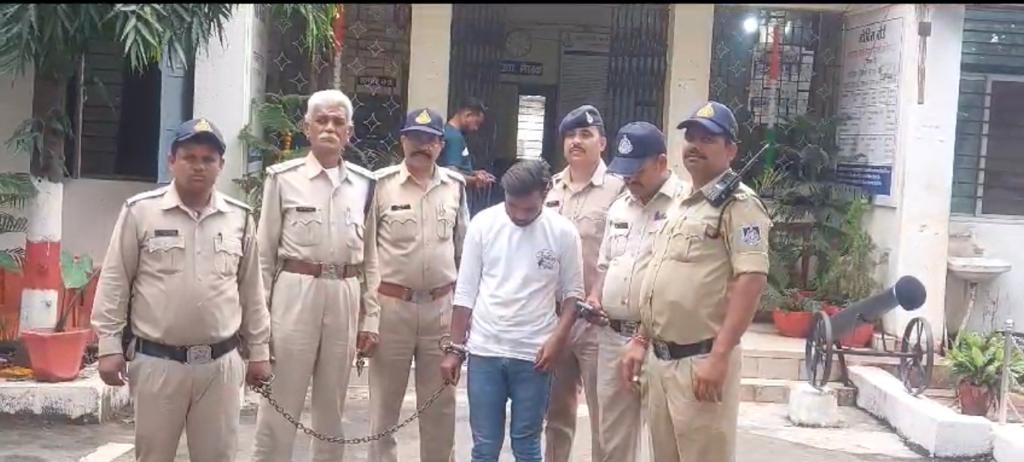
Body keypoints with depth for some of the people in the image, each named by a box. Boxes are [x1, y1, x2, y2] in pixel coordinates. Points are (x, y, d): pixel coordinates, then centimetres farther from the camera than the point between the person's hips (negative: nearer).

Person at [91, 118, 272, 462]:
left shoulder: (239, 217, 6)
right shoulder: (140, 211, -3)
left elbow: (251, 290, 11)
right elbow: (114, 283, -1)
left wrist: (259, 351, 11)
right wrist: (110, 346, -5)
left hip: (220, 363, 2)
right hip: (156, 361, -2)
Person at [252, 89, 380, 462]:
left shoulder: (364, 183, 8)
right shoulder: (283, 178, -1)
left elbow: (370, 256, 10)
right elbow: (264, 251, 2)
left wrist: (371, 318, 7)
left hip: (346, 298, 3)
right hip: (294, 294, -3)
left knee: (332, 409, 12)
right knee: (280, 406, 1)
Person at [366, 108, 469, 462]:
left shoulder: (455, 186, 6)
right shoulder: (382, 183, -5)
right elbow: (363, 248, -3)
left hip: (441, 306, 3)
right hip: (392, 304, -3)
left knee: (441, 401, 12)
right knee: (385, 399, 9)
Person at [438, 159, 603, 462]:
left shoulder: (563, 232, -5)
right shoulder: (483, 223, -3)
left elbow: (572, 294, 3)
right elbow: (466, 291, 2)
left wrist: (557, 340, -12)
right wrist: (454, 348, 1)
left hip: (534, 355, -1)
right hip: (485, 351, 1)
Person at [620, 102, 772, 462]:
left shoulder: (739, 204, -10)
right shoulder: (680, 205, 17)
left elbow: (751, 279, -19)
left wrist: (719, 356, -24)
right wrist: (641, 340, 19)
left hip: (701, 360, -8)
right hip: (659, 358, 8)